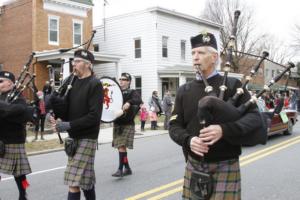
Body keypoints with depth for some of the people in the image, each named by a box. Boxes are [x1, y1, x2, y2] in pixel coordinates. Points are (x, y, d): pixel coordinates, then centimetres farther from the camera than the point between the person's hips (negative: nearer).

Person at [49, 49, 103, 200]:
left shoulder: (95, 84, -12)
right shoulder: (73, 82, 9)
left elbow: (94, 116, -19)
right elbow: (67, 106, 13)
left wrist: (68, 125, -21)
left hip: (86, 138, -7)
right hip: (73, 137, 7)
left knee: (74, 182, -7)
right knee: (85, 178, 18)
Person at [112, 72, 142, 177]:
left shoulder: (132, 92, -3)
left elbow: (138, 100, -23)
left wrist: (129, 102, -41)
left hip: (127, 124, -6)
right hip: (117, 123, 6)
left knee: (122, 146, -13)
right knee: (120, 147, 11)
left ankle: (120, 169, -9)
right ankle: (127, 168, 23)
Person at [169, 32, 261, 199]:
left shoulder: (232, 84, -2)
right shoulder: (184, 90, 7)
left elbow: (254, 117, -10)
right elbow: (174, 126, 4)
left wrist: (224, 129, -27)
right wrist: (188, 140, -18)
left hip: (225, 167, -3)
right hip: (194, 166, 3)